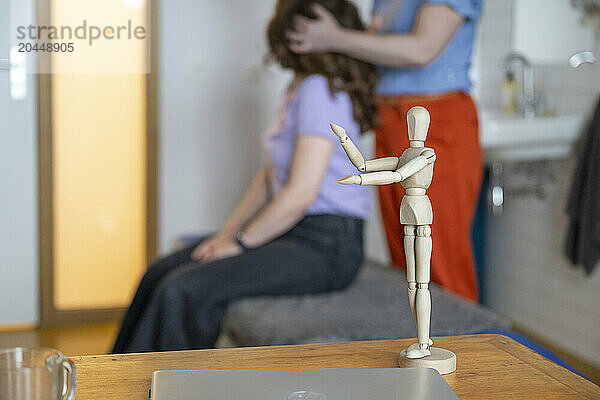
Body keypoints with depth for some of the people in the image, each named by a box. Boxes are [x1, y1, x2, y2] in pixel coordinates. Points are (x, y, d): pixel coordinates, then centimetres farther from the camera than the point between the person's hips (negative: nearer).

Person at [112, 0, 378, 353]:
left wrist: (240, 242, -12)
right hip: (293, 234, 10)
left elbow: (302, 191, -22)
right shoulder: (300, 88, 15)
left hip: (326, 246, -10)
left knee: (184, 290, -22)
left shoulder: (320, 90, -16)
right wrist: (227, 233, 11)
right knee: (161, 272, 5)